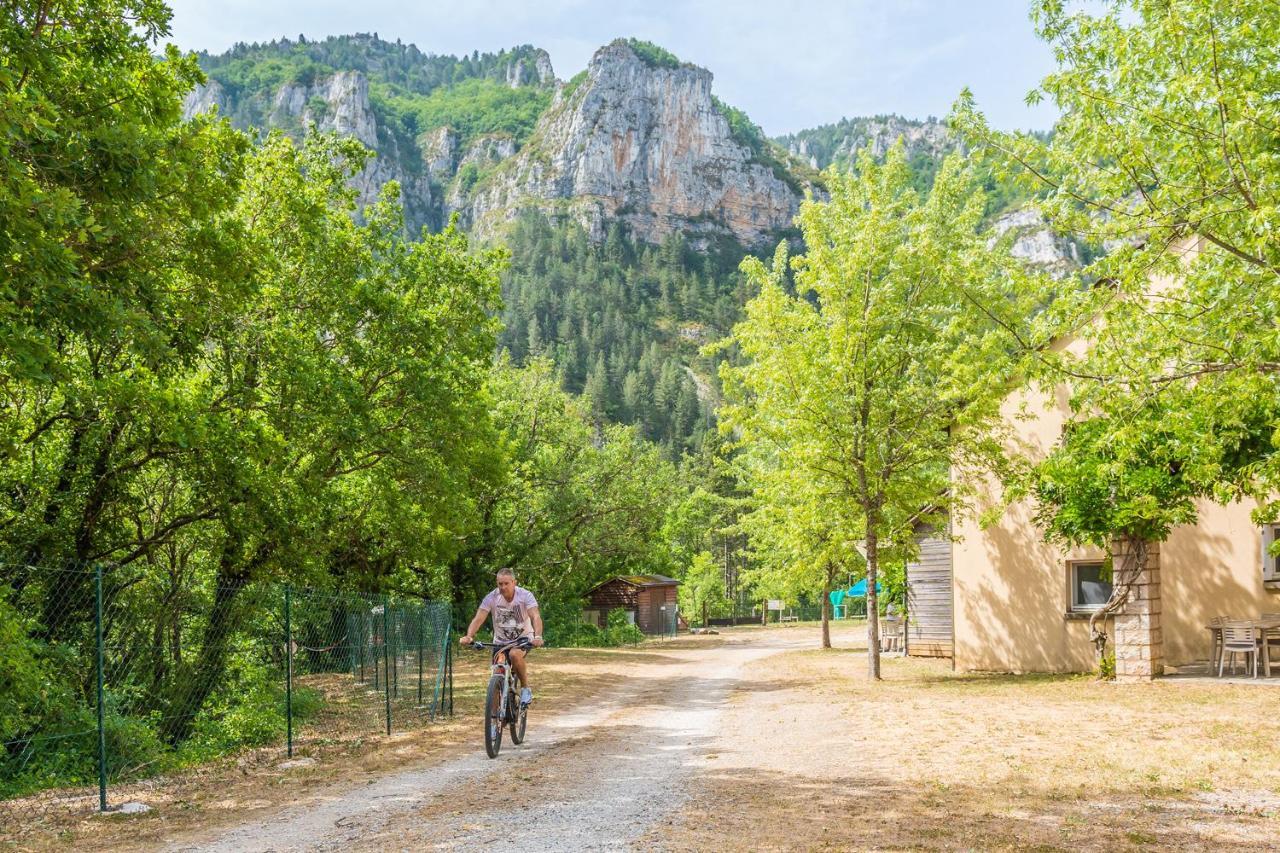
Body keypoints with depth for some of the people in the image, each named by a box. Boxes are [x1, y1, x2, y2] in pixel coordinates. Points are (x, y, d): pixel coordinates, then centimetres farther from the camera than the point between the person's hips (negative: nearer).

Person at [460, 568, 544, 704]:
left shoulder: (525, 595, -17)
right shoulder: (492, 597, -13)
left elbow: (536, 616, -29)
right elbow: (478, 619, -20)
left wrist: (538, 636, -47)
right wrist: (469, 637, -38)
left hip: (523, 638, -2)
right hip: (501, 641, 2)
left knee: (514, 654, -33)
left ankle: (526, 688, -13)